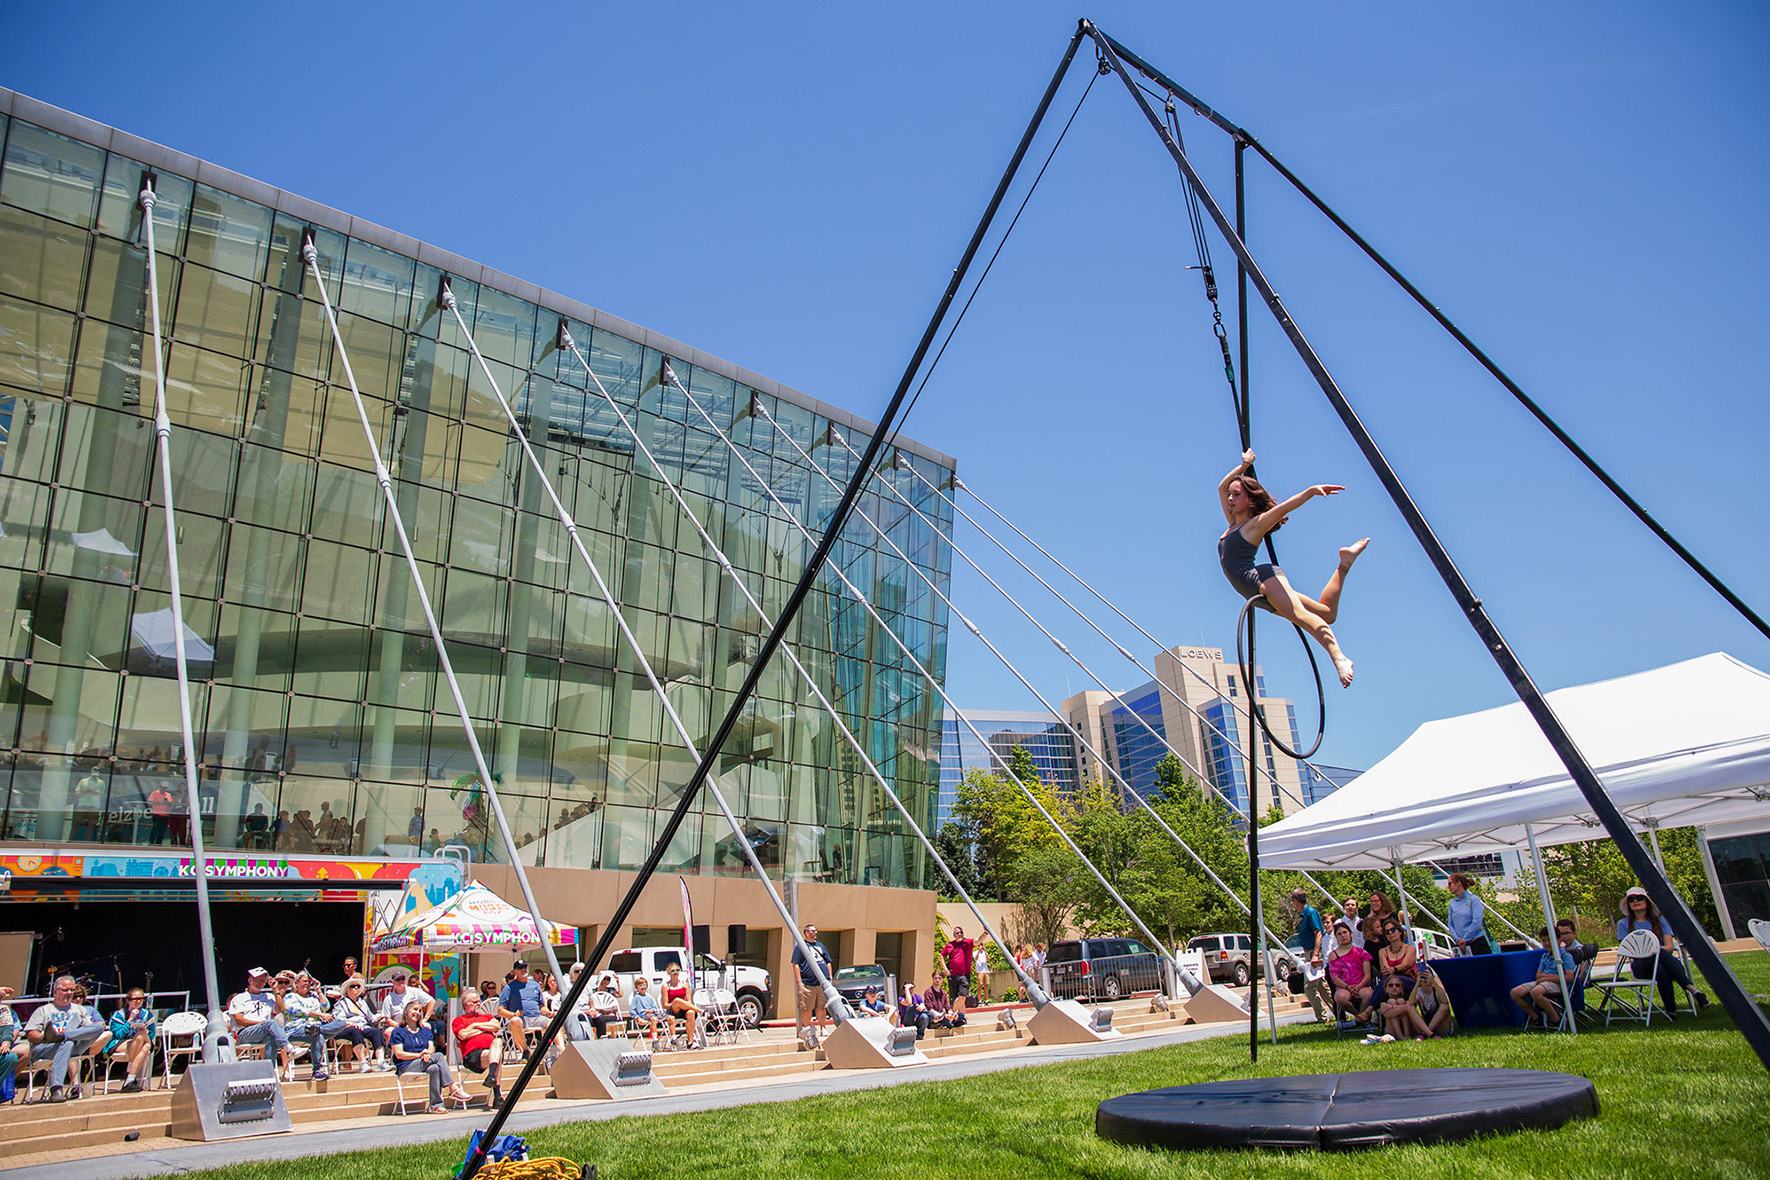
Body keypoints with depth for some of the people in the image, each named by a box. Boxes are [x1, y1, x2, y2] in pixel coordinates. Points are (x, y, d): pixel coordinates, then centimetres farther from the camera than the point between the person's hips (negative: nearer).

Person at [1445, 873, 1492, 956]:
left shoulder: (1473, 899, -2)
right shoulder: (1452, 903, 14)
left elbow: (1476, 923, -10)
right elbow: (1450, 924, 10)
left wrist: (1464, 940, -10)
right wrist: (1457, 939, -7)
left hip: (1477, 942, -4)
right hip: (1461, 946, 4)